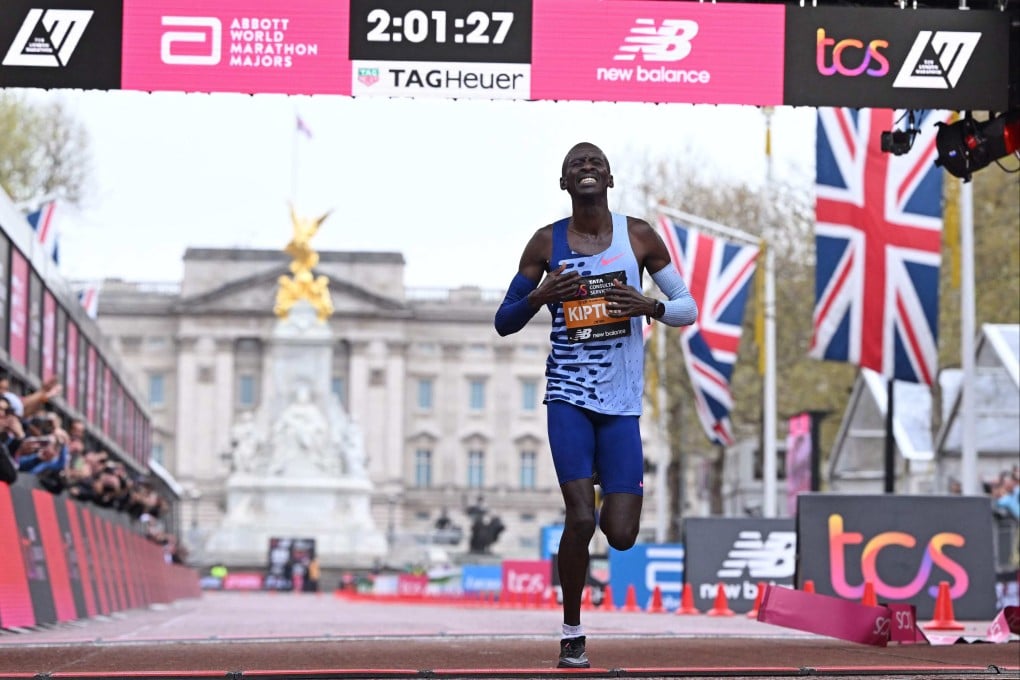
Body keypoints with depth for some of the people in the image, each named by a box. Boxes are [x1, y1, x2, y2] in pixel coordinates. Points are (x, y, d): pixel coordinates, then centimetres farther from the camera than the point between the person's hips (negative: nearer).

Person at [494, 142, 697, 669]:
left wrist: (650, 306, -15)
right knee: (580, 518, -16)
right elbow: (503, 323, 6)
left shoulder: (638, 236, 2)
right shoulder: (546, 243, 2)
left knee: (621, 535, -3)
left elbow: (688, 309, 6)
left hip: (622, 403, 1)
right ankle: (572, 634, 3)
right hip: (568, 396, -1)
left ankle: (599, 478, 34)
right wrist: (539, 296, -15)